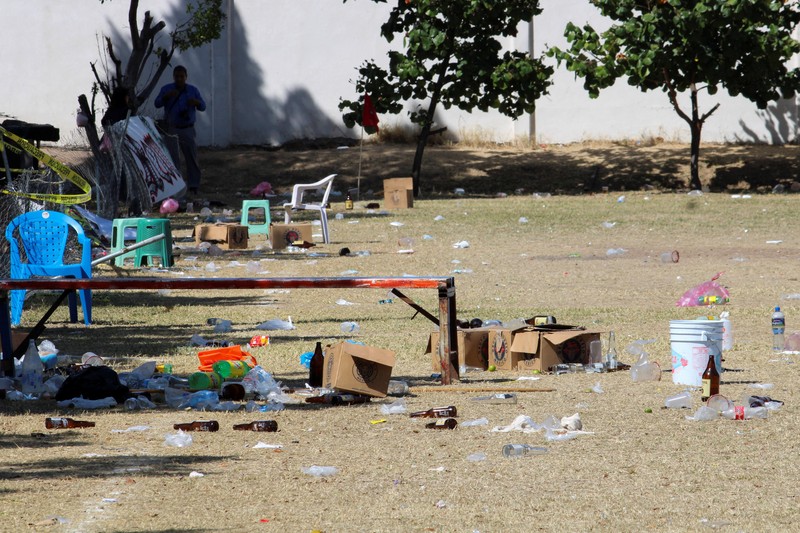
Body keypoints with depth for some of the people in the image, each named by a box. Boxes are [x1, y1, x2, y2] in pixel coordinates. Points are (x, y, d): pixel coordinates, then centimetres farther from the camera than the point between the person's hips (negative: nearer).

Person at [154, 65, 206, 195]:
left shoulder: (193, 90, 7)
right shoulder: (166, 89, 3)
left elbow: (203, 106, 3)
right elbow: (157, 104, -7)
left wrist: (196, 102, -20)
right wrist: (167, 96, -26)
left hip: (187, 129, 2)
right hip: (171, 129, -2)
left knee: (192, 157, 2)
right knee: (172, 158, -8)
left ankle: (193, 186, 9)